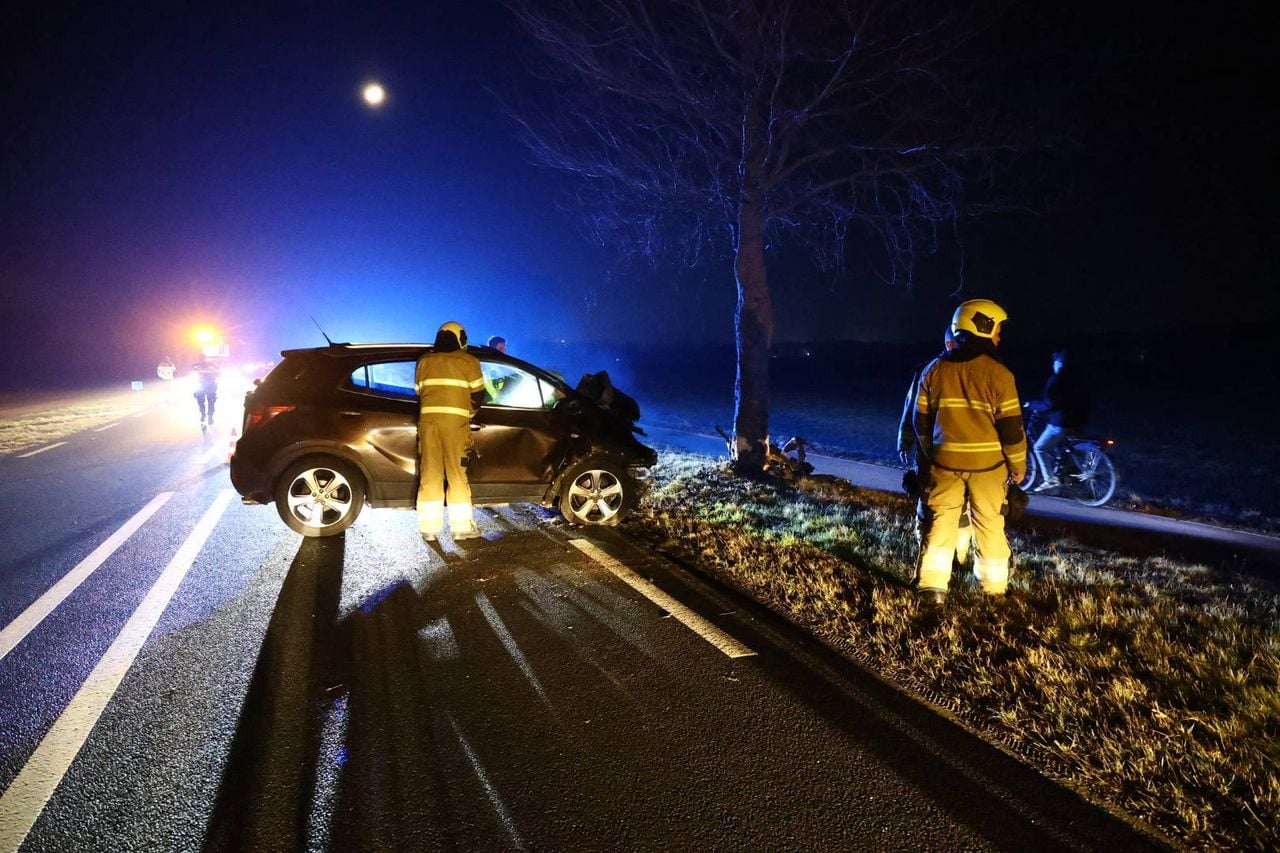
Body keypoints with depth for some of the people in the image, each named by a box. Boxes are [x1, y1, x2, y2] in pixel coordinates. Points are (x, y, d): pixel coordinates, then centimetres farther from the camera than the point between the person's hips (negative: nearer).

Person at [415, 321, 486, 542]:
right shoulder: (468, 361, 4)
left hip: (428, 419, 3)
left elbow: (419, 393, 18)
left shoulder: (424, 361, 15)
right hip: (456, 421, -3)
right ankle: (462, 526, 4)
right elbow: (478, 396, 5)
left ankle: (429, 528, 8)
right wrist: (468, 411, 23)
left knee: (429, 474, 5)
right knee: (457, 474, 1)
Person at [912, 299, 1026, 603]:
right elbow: (1010, 425, -11)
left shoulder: (934, 369, 0)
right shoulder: (997, 373, -13)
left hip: (945, 460, 3)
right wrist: (1018, 464, 2)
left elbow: (921, 420, 6)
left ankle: (933, 585, 4)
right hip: (987, 463, -3)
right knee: (989, 524, 11)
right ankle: (994, 587, 23)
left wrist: (930, 455, 19)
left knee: (942, 520, 9)